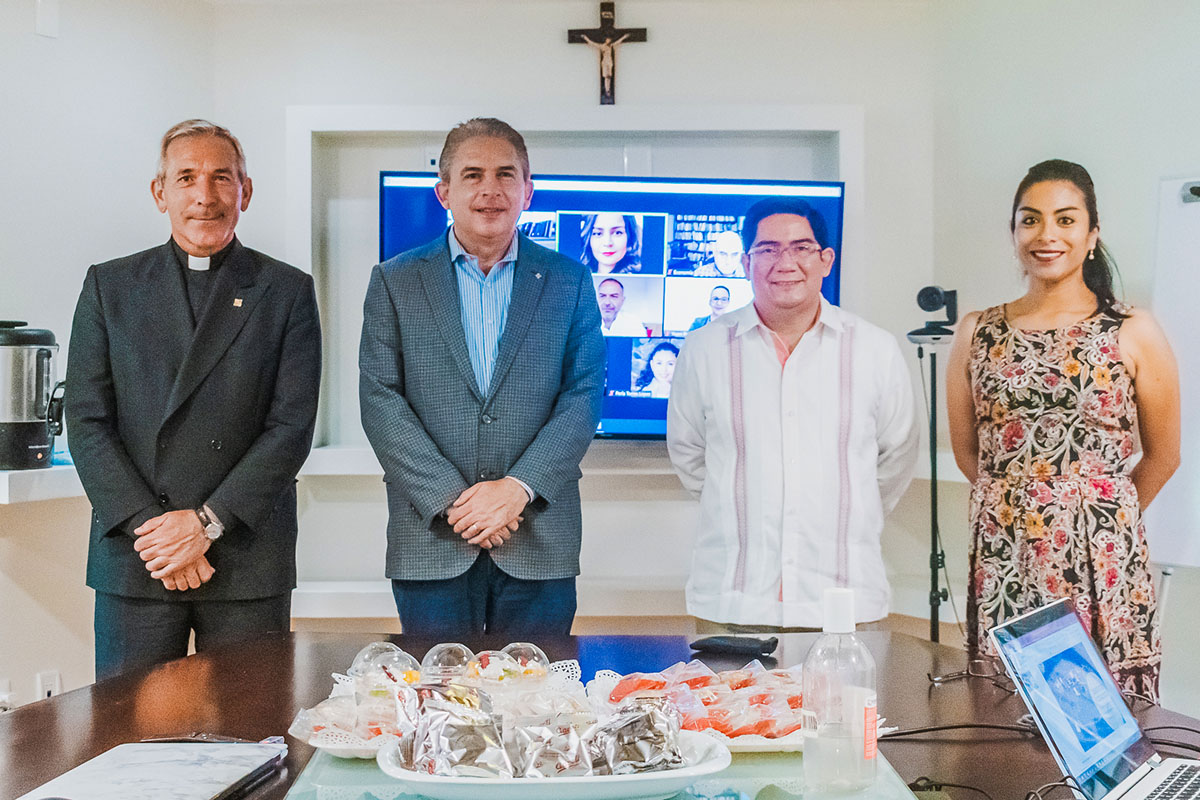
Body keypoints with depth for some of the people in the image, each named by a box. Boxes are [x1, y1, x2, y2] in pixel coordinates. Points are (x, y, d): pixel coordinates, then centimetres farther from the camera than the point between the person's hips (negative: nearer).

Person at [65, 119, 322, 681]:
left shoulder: (288, 292, 5)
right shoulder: (109, 286, 9)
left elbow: (292, 427, -3)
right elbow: (86, 421, 2)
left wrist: (207, 522, -11)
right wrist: (149, 528, -9)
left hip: (248, 564, -1)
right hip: (132, 559, 1)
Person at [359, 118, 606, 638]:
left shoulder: (569, 282, 8)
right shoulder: (394, 282, 6)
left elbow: (584, 396, 1)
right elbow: (380, 401, -2)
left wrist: (519, 487, -12)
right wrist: (451, 499, -12)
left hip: (540, 541, 1)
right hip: (431, 543, 0)